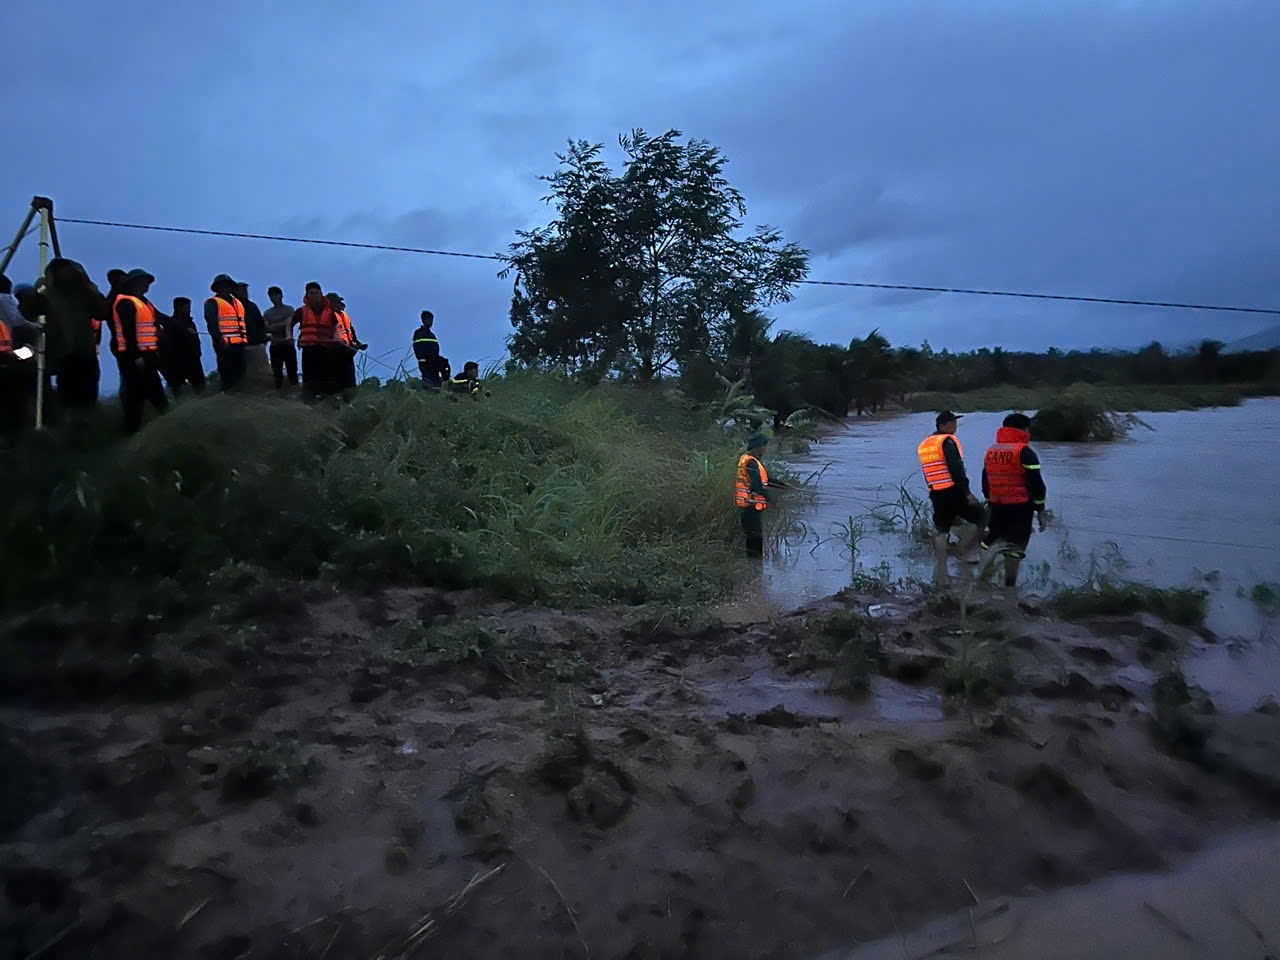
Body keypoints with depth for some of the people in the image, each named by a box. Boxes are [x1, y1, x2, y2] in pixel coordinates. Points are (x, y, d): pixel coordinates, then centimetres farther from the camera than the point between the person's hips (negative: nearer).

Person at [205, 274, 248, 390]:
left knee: (241, 373, 10)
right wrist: (220, 339, -23)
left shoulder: (238, 303, 25)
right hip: (225, 345, -7)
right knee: (228, 376, -8)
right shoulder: (212, 303, 2)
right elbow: (212, 324, -10)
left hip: (241, 345, 7)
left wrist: (246, 340, 20)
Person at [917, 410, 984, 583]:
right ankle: (965, 549, 5)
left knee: (940, 532, 12)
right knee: (982, 519, 8)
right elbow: (956, 469, -18)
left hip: (935, 495, 7)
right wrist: (967, 492, -18)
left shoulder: (923, 445, 17)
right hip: (954, 492, -7)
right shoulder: (948, 441, -8)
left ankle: (940, 573, 8)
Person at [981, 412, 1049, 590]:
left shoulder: (990, 451, 10)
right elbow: (1036, 483, -12)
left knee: (990, 543, 17)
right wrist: (1040, 509, -7)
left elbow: (985, 482, 16)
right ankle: (1009, 586, 5)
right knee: (1014, 548, 2)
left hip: (996, 506, 6)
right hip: (1020, 508, -6)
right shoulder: (1024, 452, -11)